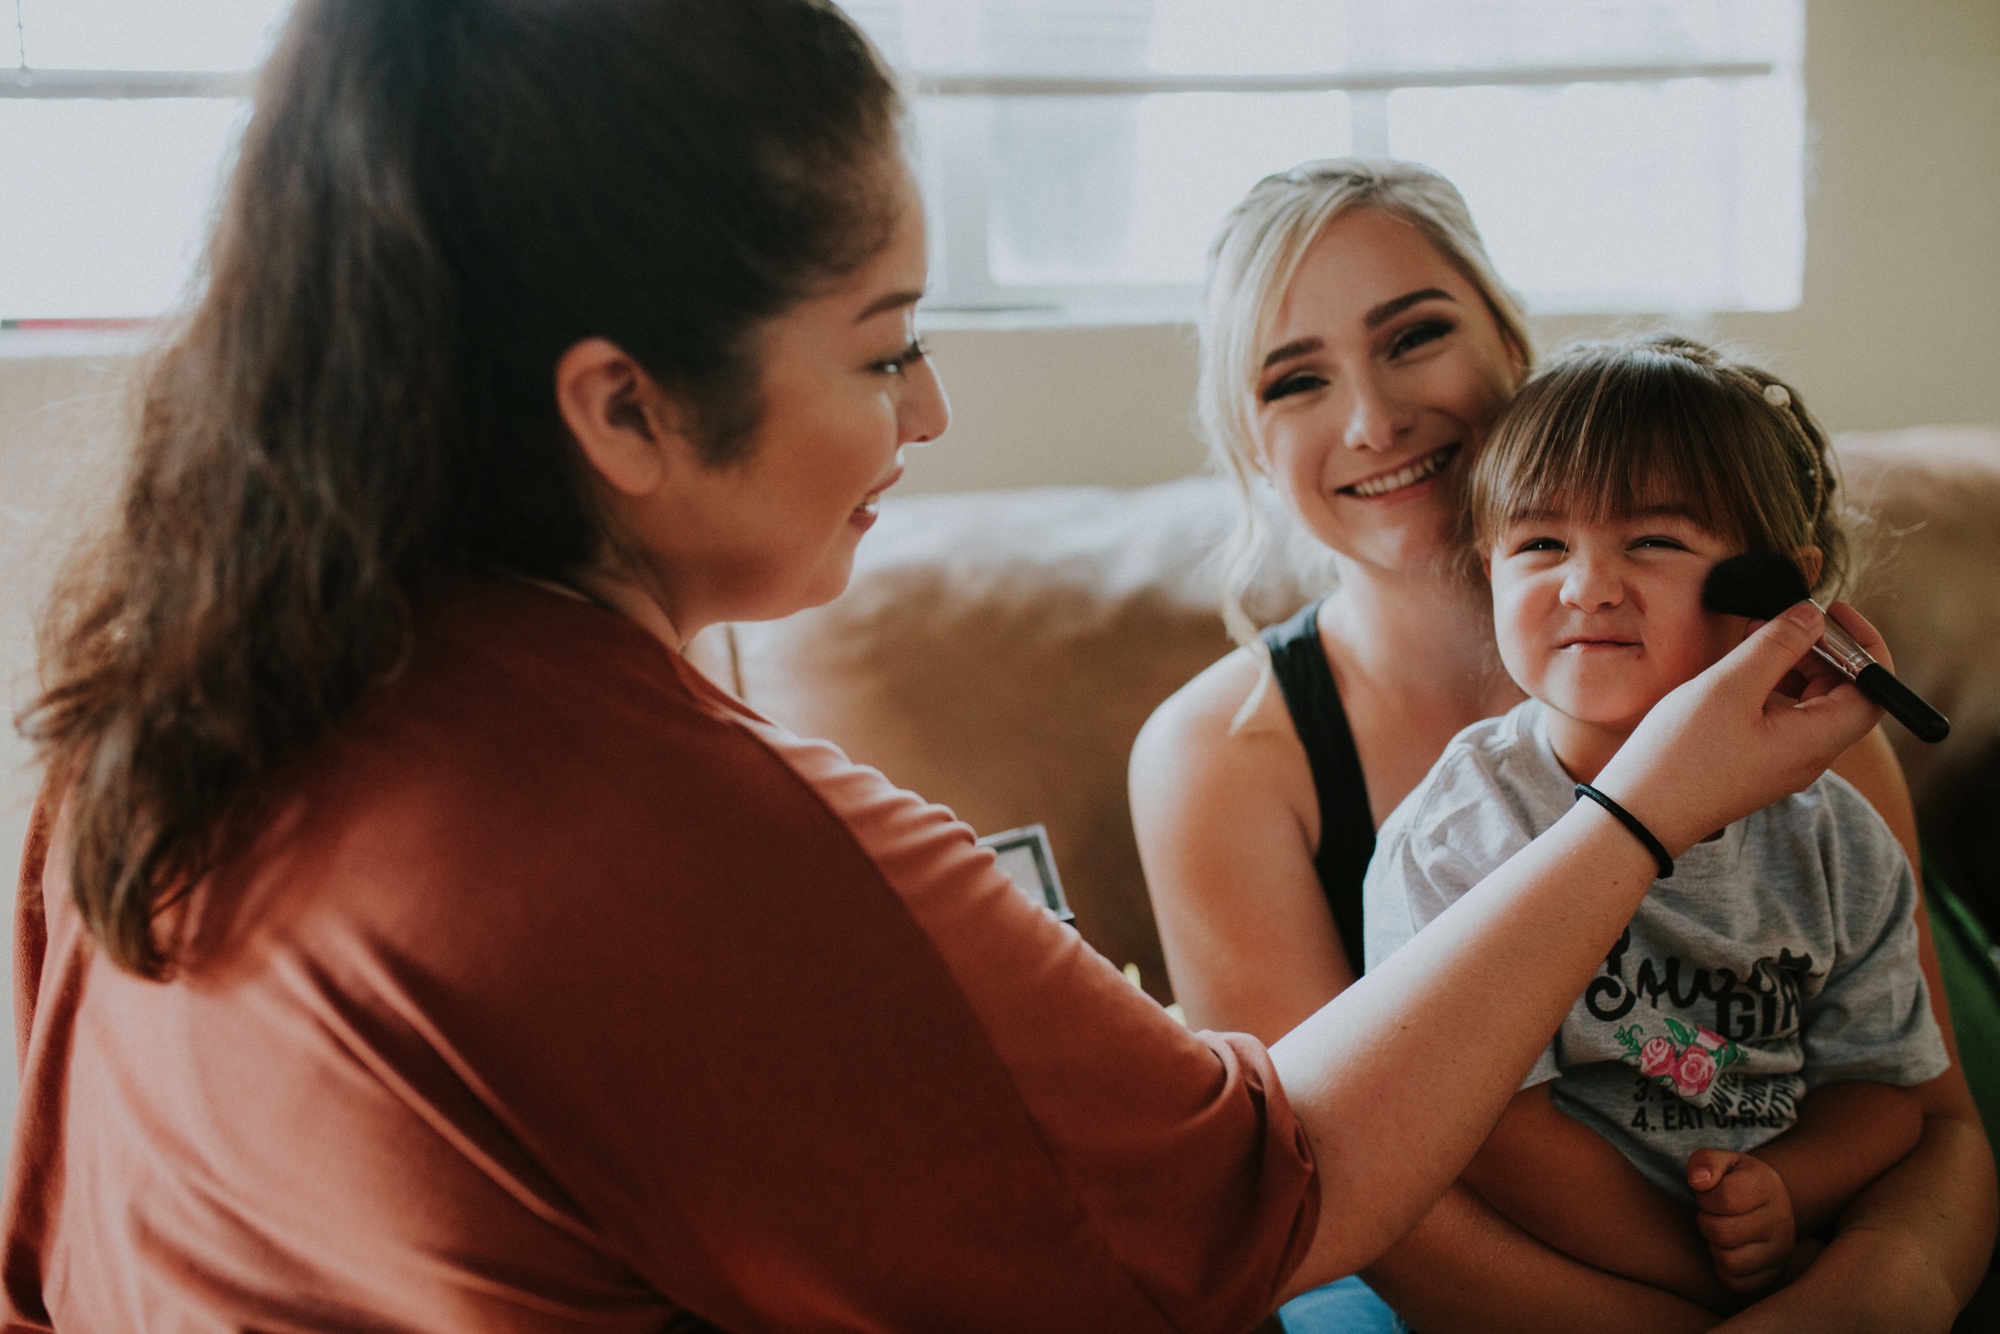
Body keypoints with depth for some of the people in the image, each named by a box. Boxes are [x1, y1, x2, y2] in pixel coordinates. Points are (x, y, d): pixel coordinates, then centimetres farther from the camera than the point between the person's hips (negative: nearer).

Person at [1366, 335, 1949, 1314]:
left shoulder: (1837, 845, 2)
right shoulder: (1452, 841, -12)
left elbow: (1880, 1082, 8)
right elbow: (1497, 1132, -14)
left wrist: (1784, 1191, -12)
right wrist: (1717, 1281, -15)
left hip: (1799, 1268, 2)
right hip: (1555, 1293, -2)